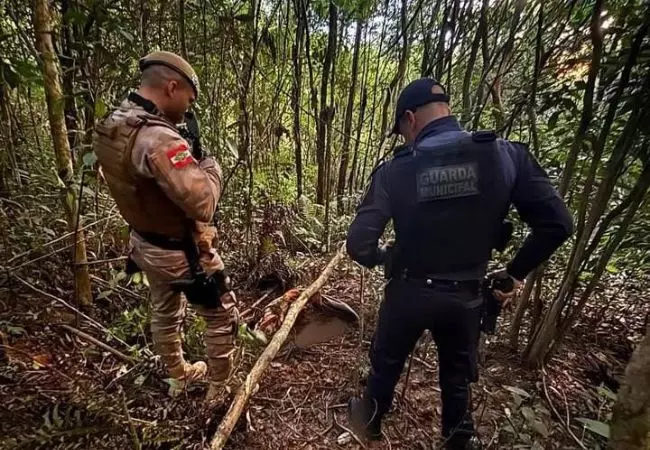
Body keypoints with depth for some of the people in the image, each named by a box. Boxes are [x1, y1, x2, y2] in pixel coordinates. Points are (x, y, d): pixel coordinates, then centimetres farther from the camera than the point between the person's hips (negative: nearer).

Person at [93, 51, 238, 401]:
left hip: (144, 244, 9)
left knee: (164, 312, 27)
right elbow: (203, 204, -35)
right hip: (182, 252, -9)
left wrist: (187, 159, 3)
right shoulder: (158, 139, -32)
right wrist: (210, 165, -17)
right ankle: (219, 390, 31)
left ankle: (178, 377, 50)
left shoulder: (108, 128, -1)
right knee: (223, 316, 12)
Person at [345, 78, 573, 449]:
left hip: (409, 293, -1)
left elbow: (359, 245, -19)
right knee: (458, 374, 27)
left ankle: (371, 420, 52)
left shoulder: (394, 171, -17)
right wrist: (516, 272, 4)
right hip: (465, 296, 2)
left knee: (387, 362, 26)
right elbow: (558, 224, -8)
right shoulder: (507, 155, -11)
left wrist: (383, 257, 3)